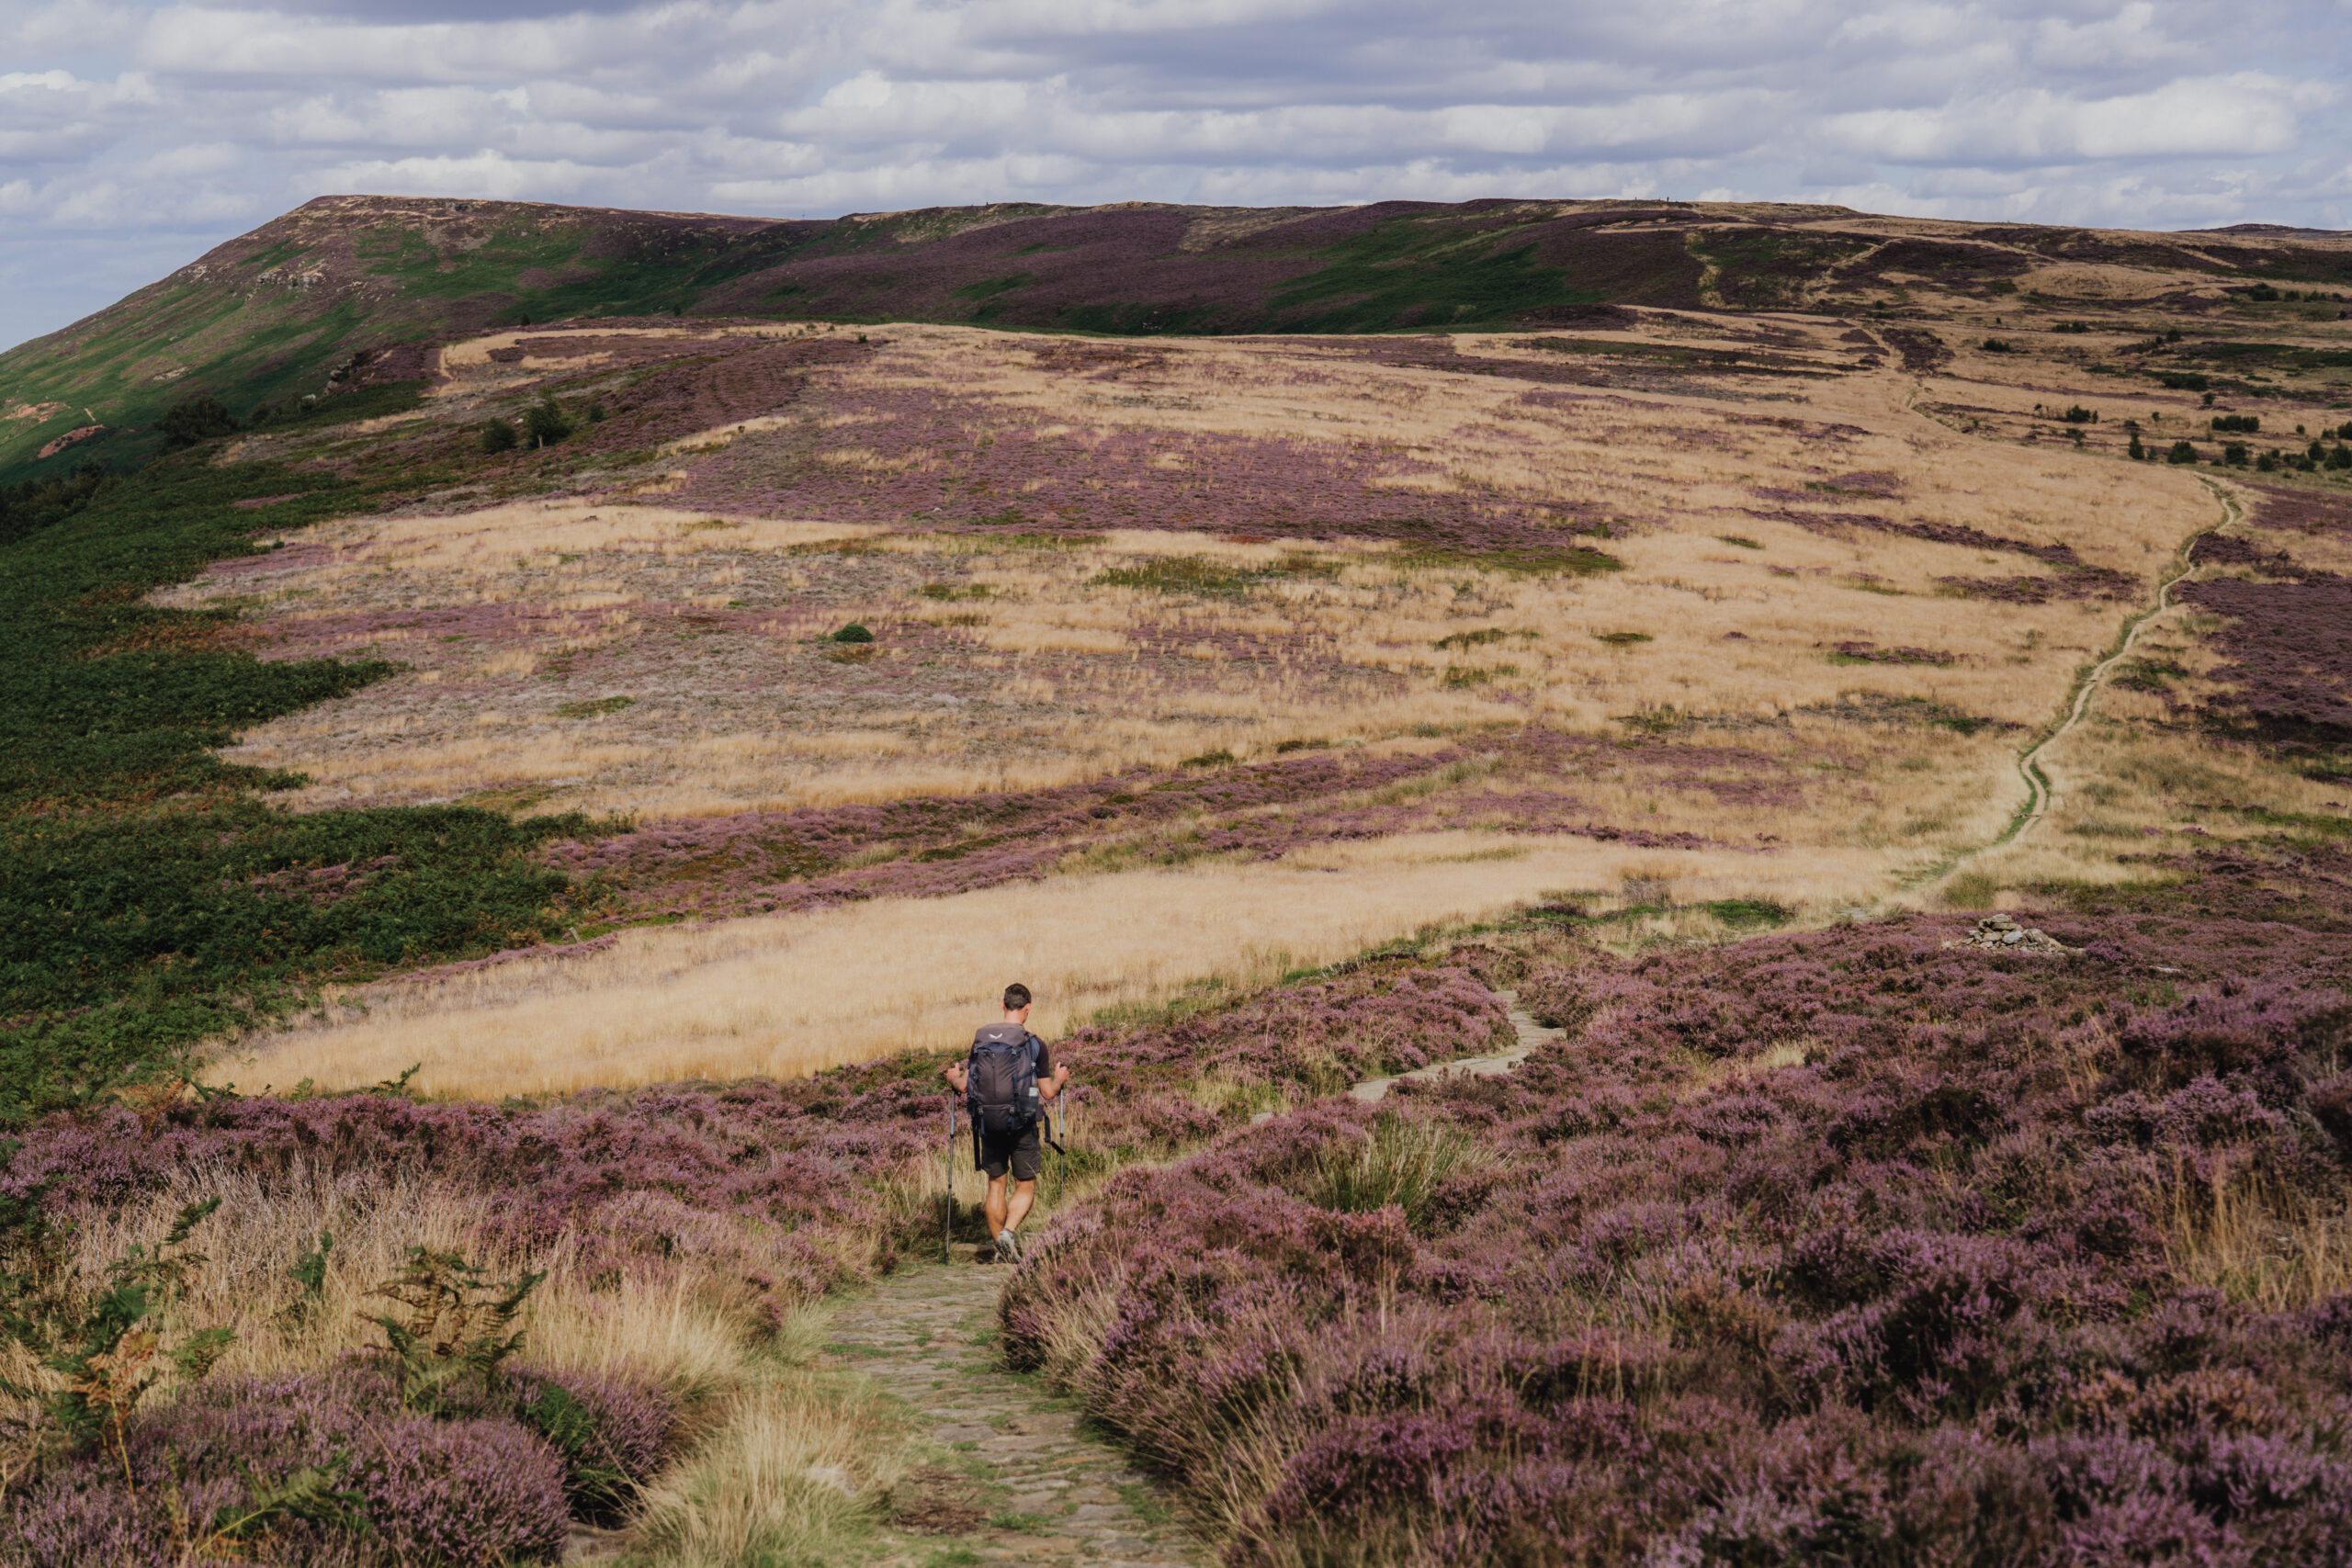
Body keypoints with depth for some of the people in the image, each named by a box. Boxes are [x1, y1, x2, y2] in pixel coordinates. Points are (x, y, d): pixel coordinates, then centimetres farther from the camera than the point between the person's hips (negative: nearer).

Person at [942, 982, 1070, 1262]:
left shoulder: (980, 1038, -1)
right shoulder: (1035, 1045, -8)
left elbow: (965, 1086, 1)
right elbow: (1048, 1093, -4)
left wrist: (953, 1078, 24)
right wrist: (1059, 1079, 18)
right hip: (1022, 1124, -3)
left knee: (996, 1186, 14)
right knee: (1026, 1187, 9)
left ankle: (1001, 1249, 17)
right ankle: (1009, 1232, -14)